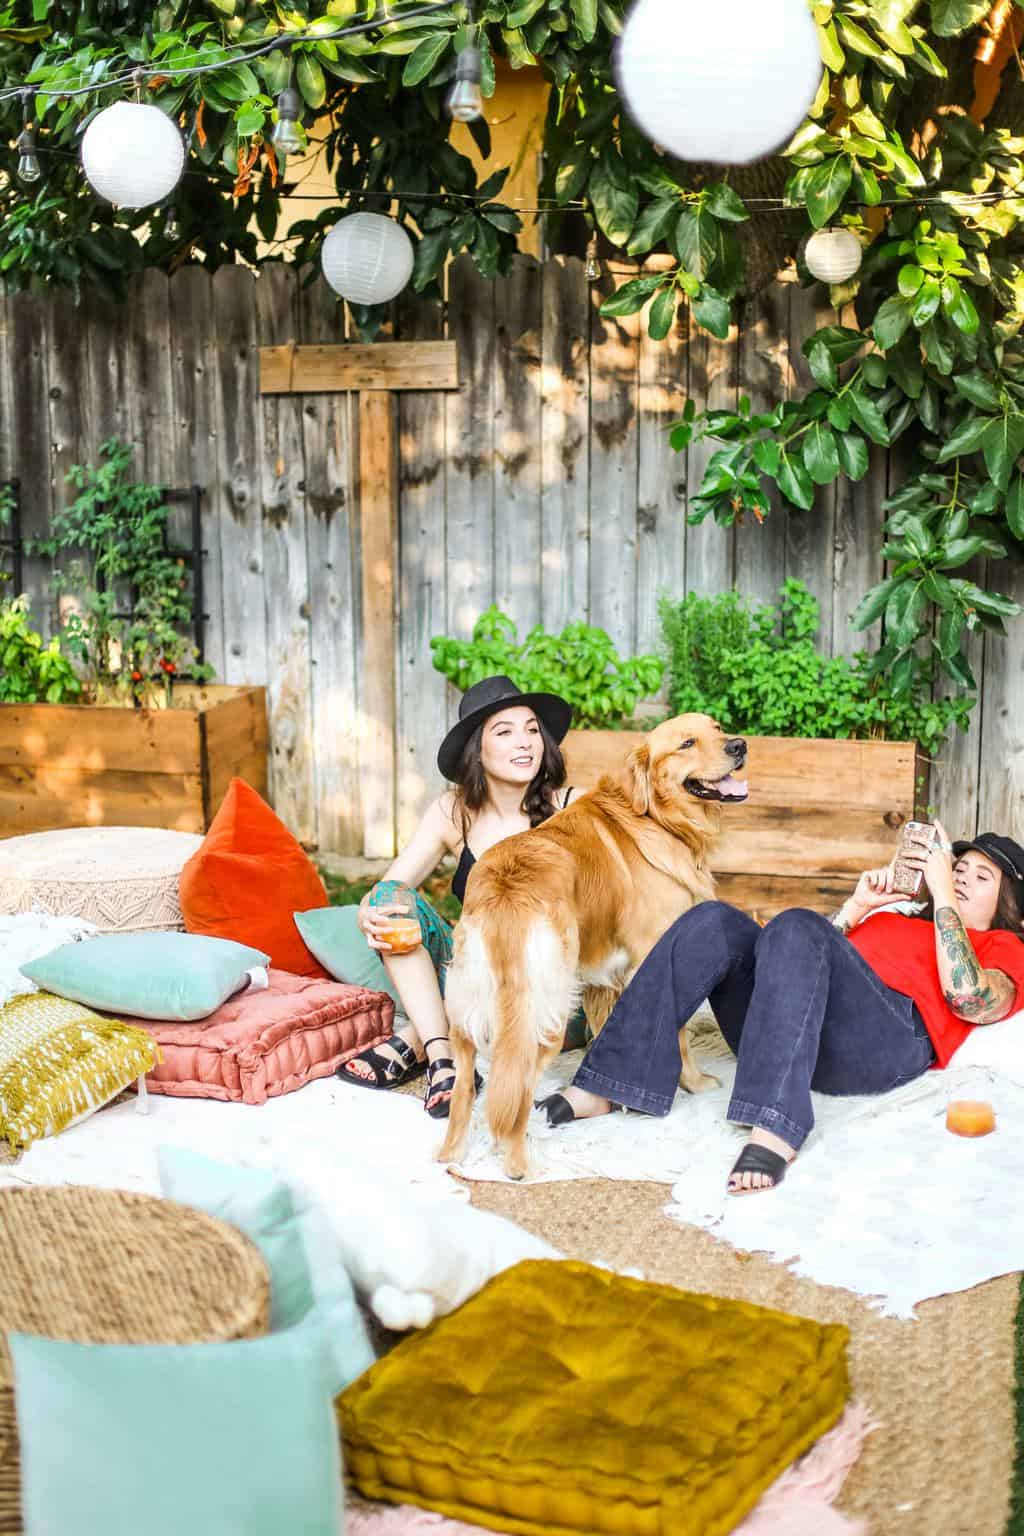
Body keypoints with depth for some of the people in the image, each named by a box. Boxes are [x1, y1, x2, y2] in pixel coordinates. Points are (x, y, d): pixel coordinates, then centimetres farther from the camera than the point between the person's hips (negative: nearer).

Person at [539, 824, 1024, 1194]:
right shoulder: (890, 920, 41)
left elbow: (971, 1000, 0)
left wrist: (944, 893, 5)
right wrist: (854, 909, 16)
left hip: (889, 1038, -5)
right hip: (785, 1037, 6)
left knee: (796, 927, -32)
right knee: (715, 920, -19)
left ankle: (774, 1133, -50)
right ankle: (598, 1089, -29)